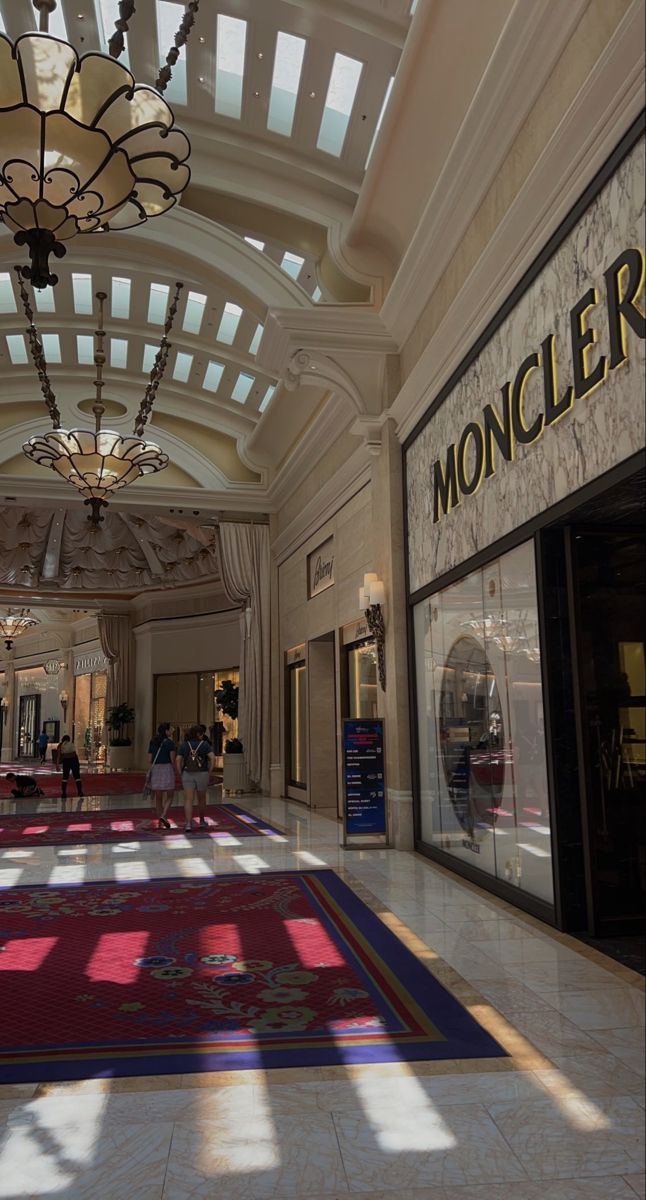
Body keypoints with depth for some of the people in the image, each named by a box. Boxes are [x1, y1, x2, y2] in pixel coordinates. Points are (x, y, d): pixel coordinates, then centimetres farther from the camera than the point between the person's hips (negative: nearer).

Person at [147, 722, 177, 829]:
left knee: (158, 798, 10)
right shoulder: (170, 742, -7)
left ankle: (160, 823, 9)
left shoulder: (153, 742, 9)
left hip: (155, 771, 5)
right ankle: (163, 816, -18)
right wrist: (176, 773, -4)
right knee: (169, 797, 5)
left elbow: (149, 759, 7)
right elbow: (173, 759, -11)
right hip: (167, 769, -5)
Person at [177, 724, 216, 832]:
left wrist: (181, 774, 2)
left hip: (187, 775, 0)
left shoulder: (184, 745, 2)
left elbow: (178, 760, -6)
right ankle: (202, 820, 33)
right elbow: (213, 758, -13)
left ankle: (188, 824, -18)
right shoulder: (205, 744, -3)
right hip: (202, 775, 0)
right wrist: (209, 772, -3)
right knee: (202, 798, 18)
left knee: (188, 800, -4)